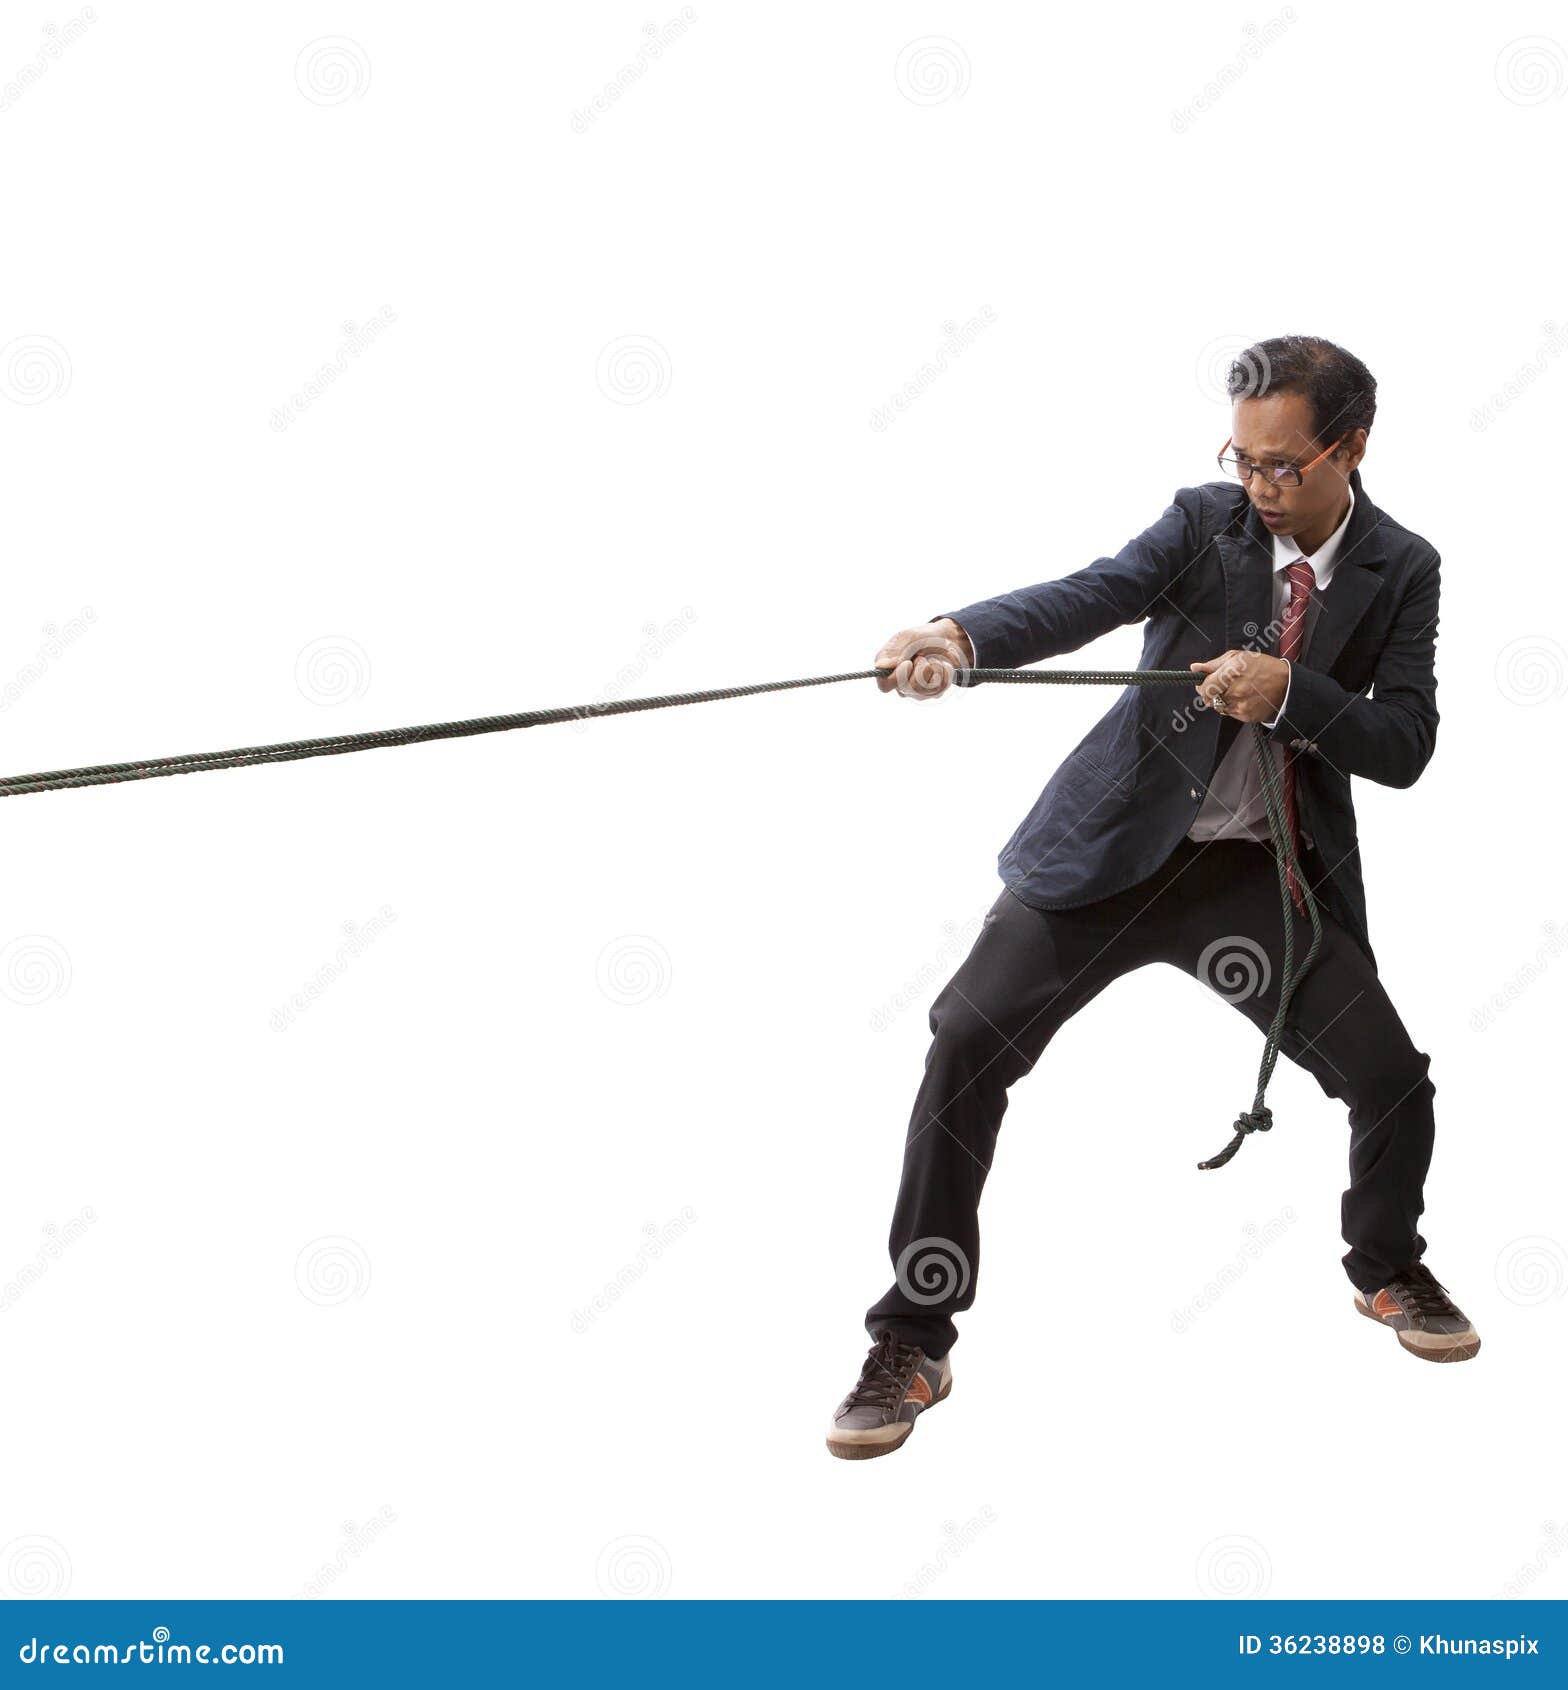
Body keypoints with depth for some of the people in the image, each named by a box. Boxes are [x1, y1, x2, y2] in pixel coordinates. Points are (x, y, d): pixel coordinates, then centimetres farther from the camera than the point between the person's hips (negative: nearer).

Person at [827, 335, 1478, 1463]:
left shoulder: (1401, 571, 1)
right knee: (967, 1042, -16)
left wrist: (1288, 690, -23)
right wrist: (959, 637, -41)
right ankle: (914, 1340, -4)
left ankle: (1388, 1268, 32)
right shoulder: (1207, 520, -4)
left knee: (1394, 1080, -3)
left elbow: (1405, 746, -5)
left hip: (1270, 875, 2)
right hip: (1115, 849, -1)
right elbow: (1092, 596, -21)